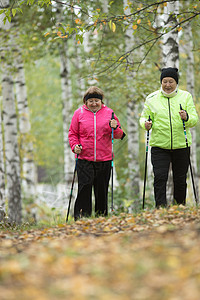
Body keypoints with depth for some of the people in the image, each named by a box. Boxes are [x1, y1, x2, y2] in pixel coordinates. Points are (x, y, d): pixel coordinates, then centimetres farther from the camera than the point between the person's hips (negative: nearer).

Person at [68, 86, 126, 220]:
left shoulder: (109, 113, 6)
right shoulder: (79, 113, 5)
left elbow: (119, 135, 9)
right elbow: (73, 133, 11)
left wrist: (115, 128, -12)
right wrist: (75, 146, -7)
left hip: (104, 159, 1)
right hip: (84, 159, -1)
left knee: (102, 190, 7)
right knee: (84, 189, -11)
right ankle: (81, 218, -8)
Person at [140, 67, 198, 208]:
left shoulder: (185, 96, 5)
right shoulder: (152, 98, 5)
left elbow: (194, 120, 0)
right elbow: (144, 117, 10)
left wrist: (187, 118, -22)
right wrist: (146, 124, -13)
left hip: (181, 145, 1)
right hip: (159, 145, -1)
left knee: (180, 180, 7)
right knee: (160, 178, -13)